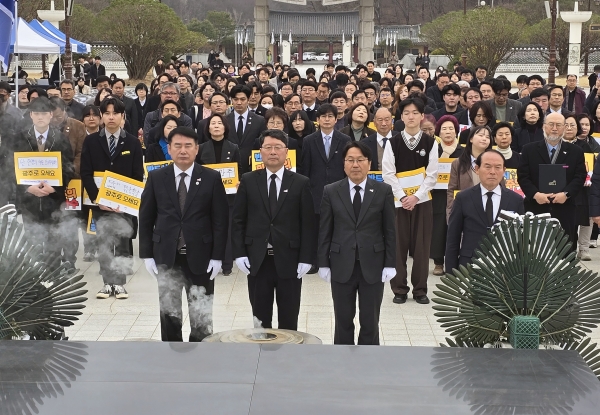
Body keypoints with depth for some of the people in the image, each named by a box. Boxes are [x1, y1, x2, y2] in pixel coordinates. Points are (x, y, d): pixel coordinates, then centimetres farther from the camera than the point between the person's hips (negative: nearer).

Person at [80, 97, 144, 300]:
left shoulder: (133, 142, 4)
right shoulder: (91, 141, 5)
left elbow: (138, 175, 1)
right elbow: (86, 173, 1)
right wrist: (97, 199, -10)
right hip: (100, 202, 0)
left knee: (122, 243, 2)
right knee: (104, 244, 3)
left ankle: (120, 283, 8)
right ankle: (107, 283, 10)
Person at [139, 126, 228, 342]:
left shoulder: (212, 178, -2)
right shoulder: (156, 177, 2)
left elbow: (220, 220, -2)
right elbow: (146, 218, 5)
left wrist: (217, 257, -7)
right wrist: (147, 255, 0)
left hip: (200, 258, -1)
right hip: (166, 257, 1)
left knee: (202, 317, 3)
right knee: (169, 314, 9)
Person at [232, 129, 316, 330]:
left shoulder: (301, 183, 1)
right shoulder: (248, 181, 4)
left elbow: (308, 223, 0)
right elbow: (238, 220, 5)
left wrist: (306, 258, -6)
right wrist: (239, 253, -4)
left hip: (289, 259, -1)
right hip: (257, 259, 1)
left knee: (288, 318, 7)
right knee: (260, 315, 9)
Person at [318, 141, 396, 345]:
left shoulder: (383, 191, 0)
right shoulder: (331, 192, 1)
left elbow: (389, 231, 1)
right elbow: (324, 231, 3)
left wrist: (390, 264, -3)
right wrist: (323, 263, -1)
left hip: (372, 266, 0)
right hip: (342, 266, 0)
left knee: (370, 321, 7)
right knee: (343, 320, 8)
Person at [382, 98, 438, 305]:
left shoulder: (430, 142, 1)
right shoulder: (393, 143, -1)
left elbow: (432, 174, -2)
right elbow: (388, 174, -3)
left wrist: (416, 196, -11)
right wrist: (402, 196, -12)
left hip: (422, 200, 0)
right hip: (398, 200, 0)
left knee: (421, 245, 3)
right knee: (399, 245, 2)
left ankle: (420, 289, 12)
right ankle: (399, 289, 11)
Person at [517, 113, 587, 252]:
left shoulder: (576, 152, 9)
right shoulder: (529, 150, 7)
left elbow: (580, 177, 3)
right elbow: (522, 176, 1)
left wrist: (566, 193, -14)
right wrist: (535, 194, -15)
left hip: (564, 211, 1)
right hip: (536, 209, 0)